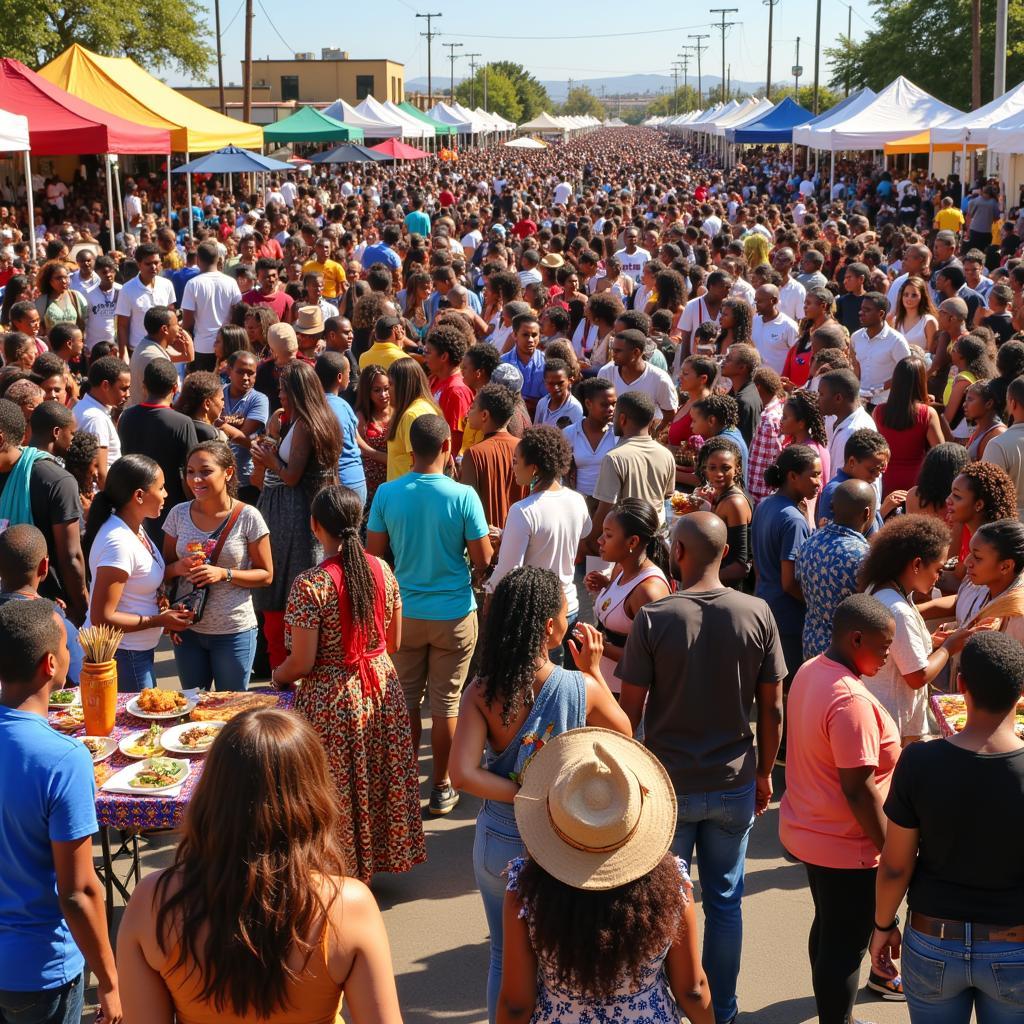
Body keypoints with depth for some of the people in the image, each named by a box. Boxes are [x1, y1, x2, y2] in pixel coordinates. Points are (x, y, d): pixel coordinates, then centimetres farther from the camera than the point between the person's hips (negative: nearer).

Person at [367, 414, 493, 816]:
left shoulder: (387, 494, -9)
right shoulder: (463, 496, -16)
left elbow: (373, 553, -2)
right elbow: (483, 559, -11)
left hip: (404, 613, 2)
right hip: (454, 614, -2)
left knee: (406, 700, 15)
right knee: (445, 703, 9)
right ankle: (442, 788, 19)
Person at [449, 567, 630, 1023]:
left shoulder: (481, 692, -16)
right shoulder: (582, 689, -19)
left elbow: (464, 774, -25)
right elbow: (623, 733, 1)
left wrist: (522, 794, -15)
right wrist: (594, 671, 1)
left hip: (498, 845, 2)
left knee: (504, 961, 22)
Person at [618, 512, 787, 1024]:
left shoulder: (652, 618, -14)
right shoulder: (757, 613, -7)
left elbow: (630, 709, -10)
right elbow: (772, 708, -1)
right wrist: (764, 774, 12)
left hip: (668, 784, -2)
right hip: (733, 784, 2)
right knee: (725, 902, 15)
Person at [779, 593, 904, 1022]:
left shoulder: (810, 671, 0)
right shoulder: (852, 701, -29)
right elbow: (859, 790, -27)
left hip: (805, 829, 10)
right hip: (846, 846, -10)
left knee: (829, 926, 26)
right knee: (847, 944, 7)